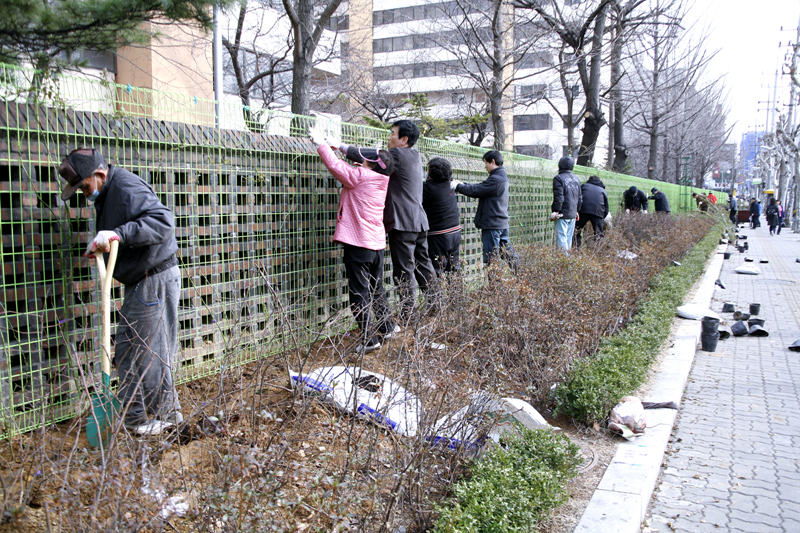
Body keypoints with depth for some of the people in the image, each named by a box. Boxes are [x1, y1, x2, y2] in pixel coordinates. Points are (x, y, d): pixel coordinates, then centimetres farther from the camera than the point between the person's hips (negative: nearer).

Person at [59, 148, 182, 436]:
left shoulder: (127, 188, -19)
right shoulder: (106, 194, 14)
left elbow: (163, 221, -33)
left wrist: (118, 234, -38)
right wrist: (99, 243, 8)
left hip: (156, 280, -11)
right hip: (139, 282, 11)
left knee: (152, 350, -2)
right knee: (126, 350, 14)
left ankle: (167, 413, 14)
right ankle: (133, 414, 25)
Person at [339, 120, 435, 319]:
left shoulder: (398, 155, -12)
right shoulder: (414, 156, 16)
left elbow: (369, 157, -10)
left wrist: (341, 146, -1)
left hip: (403, 224, -9)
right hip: (419, 222, 9)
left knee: (404, 273, -5)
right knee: (423, 266, 16)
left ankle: (407, 318, -2)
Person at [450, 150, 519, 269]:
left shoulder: (495, 179, -17)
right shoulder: (502, 176, 14)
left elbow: (475, 191, -18)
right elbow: (480, 187, 16)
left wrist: (457, 186, -6)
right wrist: (462, 184, 8)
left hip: (492, 224, -10)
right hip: (503, 223, 10)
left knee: (491, 259, -4)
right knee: (507, 252, 14)